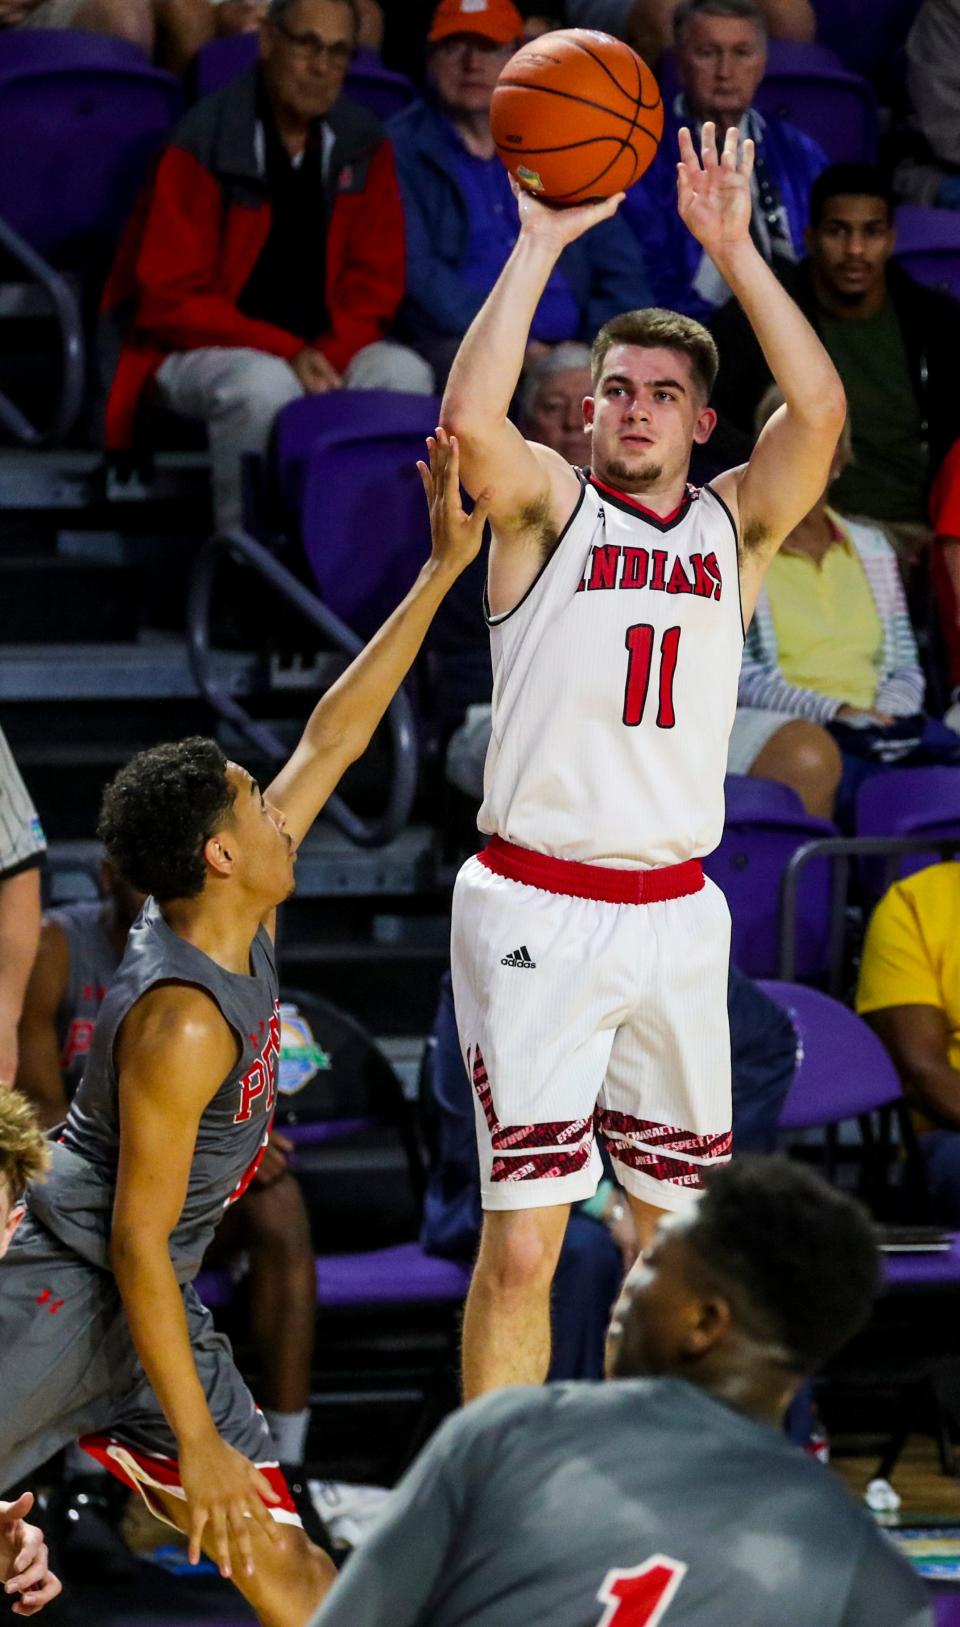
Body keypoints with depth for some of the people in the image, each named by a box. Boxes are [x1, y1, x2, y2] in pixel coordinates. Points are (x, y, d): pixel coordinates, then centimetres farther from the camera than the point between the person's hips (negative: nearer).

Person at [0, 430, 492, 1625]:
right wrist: (198, 1444, -20)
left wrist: (443, 567, 12)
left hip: (147, 1307, 9)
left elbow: (330, 740, 12)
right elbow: (138, 1239, -21)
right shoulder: (182, 1017, -22)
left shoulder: (240, 927, 3)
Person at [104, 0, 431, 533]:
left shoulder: (363, 146, 5)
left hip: (324, 350, 5)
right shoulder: (206, 144, -10)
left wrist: (328, 353, -14)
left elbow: (375, 281, 8)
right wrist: (285, 353, -22)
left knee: (403, 373, -24)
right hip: (201, 349, -5)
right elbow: (169, 298, -12)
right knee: (266, 385, -37)